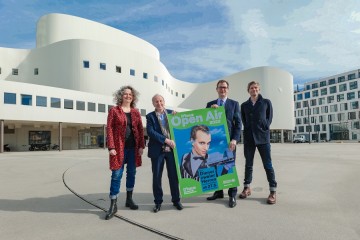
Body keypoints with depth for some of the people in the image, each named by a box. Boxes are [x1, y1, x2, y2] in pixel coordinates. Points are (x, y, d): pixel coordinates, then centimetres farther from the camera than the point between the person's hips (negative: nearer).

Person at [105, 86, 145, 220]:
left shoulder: (136, 112, 11)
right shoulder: (114, 110, 0)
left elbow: (140, 129, 9)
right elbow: (109, 129, -5)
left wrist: (141, 146, 0)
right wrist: (111, 147, -13)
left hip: (133, 148, 4)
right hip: (119, 147, -4)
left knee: (131, 173, 12)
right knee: (116, 175, -3)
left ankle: (129, 199, 27)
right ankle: (113, 205, 6)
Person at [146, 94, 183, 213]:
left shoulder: (171, 113, 9)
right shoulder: (150, 116, 2)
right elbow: (150, 132, -11)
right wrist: (166, 140, -18)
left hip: (172, 149, 2)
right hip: (157, 150, -1)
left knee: (174, 176, 7)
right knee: (156, 177, 6)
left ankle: (176, 200, 23)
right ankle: (158, 202, 21)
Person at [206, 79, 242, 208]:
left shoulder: (234, 104, 4)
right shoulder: (210, 104, 12)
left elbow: (238, 123, -1)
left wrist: (234, 139, -13)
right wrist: (210, 110, -11)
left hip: (228, 140, -3)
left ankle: (232, 195, 10)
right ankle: (218, 191, 22)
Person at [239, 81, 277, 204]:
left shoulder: (266, 102, 9)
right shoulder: (244, 105, 13)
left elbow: (269, 118, 7)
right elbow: (244, 121, 14)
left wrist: (265, 128, -2)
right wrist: (248, 130, 3)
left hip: (263, 137, -2)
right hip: (248, 138, 2)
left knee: (267, 164, -3)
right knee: (248, 164, 8)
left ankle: (273, 191, 3)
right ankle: (247, 188, 18)